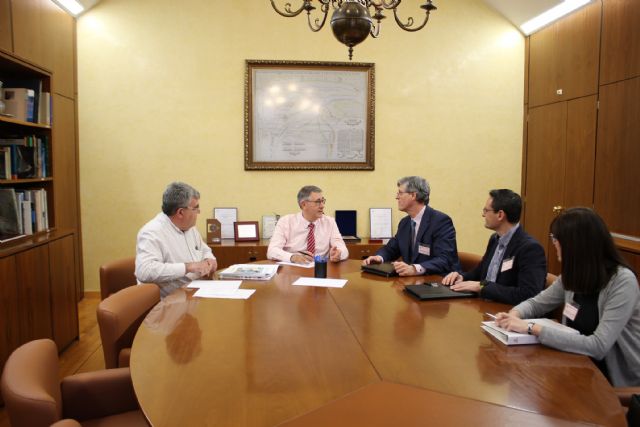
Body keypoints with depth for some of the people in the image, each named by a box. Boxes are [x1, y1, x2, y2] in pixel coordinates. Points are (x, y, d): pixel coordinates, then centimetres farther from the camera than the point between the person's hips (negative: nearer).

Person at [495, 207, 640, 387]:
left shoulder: (622, 281, -22)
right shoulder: (574, 274, -1)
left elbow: (598, 346, -29)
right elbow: (537, 303, 10)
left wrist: (532, 328, -30)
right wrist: (514, 314, -12)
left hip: (619, 382, -6)